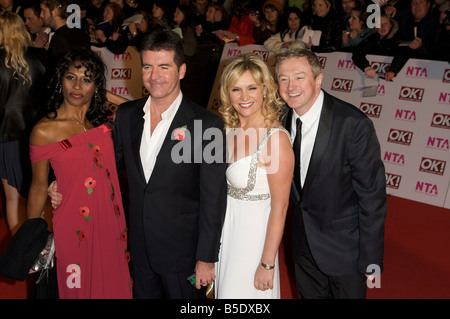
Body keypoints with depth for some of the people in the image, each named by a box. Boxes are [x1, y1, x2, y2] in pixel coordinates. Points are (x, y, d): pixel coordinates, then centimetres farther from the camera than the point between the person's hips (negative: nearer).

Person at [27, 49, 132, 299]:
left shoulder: (105, 120, 1)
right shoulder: (44, 131, -11)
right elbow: (39, 187, -2)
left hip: (111, 222, 4)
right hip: (75, 227, -4)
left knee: (114, 284, 19)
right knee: (80, 288, 13)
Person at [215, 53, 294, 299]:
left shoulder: (276, 138, -24)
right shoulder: (230, 129, -3)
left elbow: (280, 207, -21)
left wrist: (267, 264, -18)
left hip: (254, 230, -6)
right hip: (226, 226, 7)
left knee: (244, 291, 11)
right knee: (226, 289, 23)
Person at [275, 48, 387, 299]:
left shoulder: (353, 124, -24)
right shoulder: (283, 119, -6)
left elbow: (372, 196, -20)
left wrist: (372, 261, -16)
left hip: (344, 247, -5)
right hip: (304, 242, 5)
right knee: (309, 294, 23)